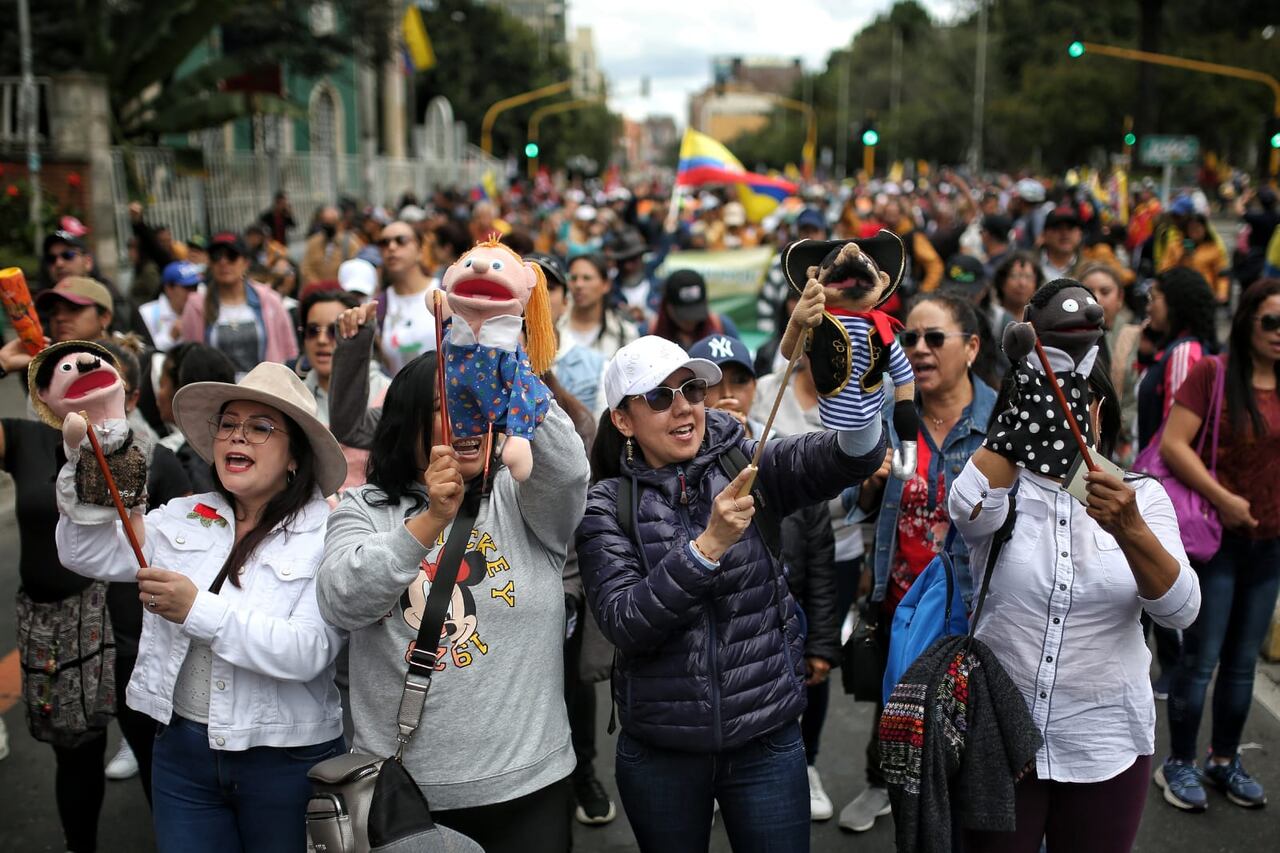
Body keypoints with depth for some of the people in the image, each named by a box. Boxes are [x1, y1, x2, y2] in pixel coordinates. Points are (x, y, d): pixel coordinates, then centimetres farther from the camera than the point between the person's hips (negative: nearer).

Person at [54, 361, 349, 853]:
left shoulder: (327, 536, -10)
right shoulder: (182, 518, 6)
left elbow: (308, 652, -21)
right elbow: (86, 554, -3)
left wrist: (200, 610, -25)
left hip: (287, 760, -4)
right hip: (182, 748, 4)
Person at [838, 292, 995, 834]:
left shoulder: (1003, 420, -13)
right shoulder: (891, 416, -2)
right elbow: (863, 510, 6)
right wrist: (871, 482, -14)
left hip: (972, 602, -4)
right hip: (899, 600, 4)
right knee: (892, 702, 24)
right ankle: (879, 785, 51)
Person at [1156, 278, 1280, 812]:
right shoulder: (1214, 374, -10)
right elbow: (1172, 444, -17)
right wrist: (1223, 499, -19)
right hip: (1218, 537, -5)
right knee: (1201, 659, 1)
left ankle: (1224, 760, 30)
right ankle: (1179, 764, 16)